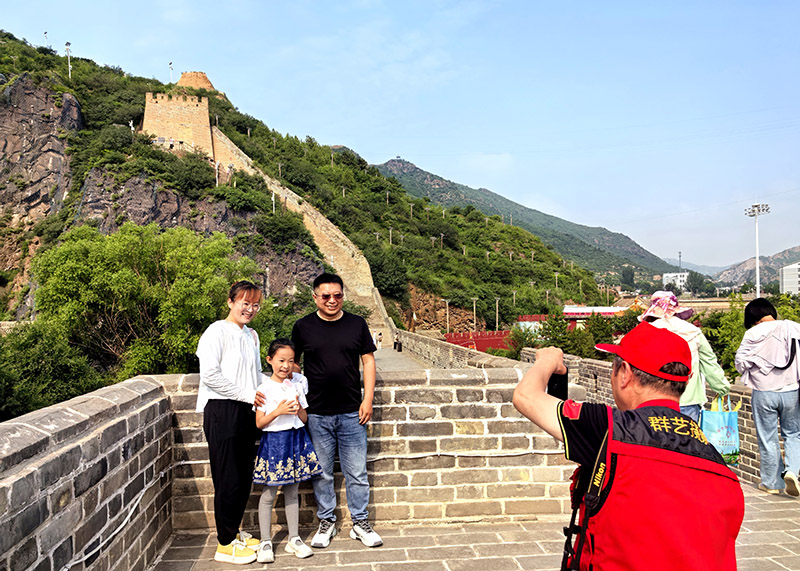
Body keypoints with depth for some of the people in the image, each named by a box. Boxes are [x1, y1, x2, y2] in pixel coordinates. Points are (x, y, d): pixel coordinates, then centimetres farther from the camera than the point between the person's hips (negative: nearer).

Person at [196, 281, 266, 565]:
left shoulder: (251, 335, 16)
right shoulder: (217, 331, -8)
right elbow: (209, 375, -18)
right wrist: (247, 394, -14)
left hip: (246, 412, 8)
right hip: (222, 412, -7)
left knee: (244, 479, 13)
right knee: (229, 481, -1)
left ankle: (234, 532, 31)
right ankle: (225, 545, 14)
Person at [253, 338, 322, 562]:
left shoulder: (298, 384, 5)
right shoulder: (264, 388, -6)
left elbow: (304, 419, 9)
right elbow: (259, 423, -7)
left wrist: (298, 409, -12)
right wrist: (278, 411, -21)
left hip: (296, 440, 4)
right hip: (273, 441, -3)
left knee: (292, 492, 12)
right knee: (269, 493, 2)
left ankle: (294, 539, 22)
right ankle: (265, 542, 15)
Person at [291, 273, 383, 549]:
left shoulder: (357, 324, 3)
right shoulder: (303, 327, 1)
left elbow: (368, 361, 6)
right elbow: (292, 363, 9)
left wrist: (368, 399, -1)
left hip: (352, 412, 0)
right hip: (317, 414, 0)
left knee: (356, 473, 7)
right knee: (322, 473, 11)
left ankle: (360, 522, 23)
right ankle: (326, 521, 28)